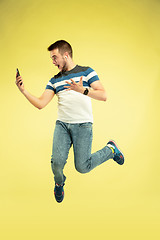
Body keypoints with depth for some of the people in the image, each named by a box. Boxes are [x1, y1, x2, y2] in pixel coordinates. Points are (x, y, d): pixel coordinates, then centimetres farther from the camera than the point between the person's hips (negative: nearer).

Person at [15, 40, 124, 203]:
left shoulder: (87, 72, 2)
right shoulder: (54, 81, 14)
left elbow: (103, 96, -9)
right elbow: (40, 104, 8)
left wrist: (83, 90, -24)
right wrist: (23, 91, -3)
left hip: (83, 124, -3)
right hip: (62, 124, 3)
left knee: (82, 167, -6)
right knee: (57, 162, -13)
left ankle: (110, 150, 21)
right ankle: (59, 183, 22)